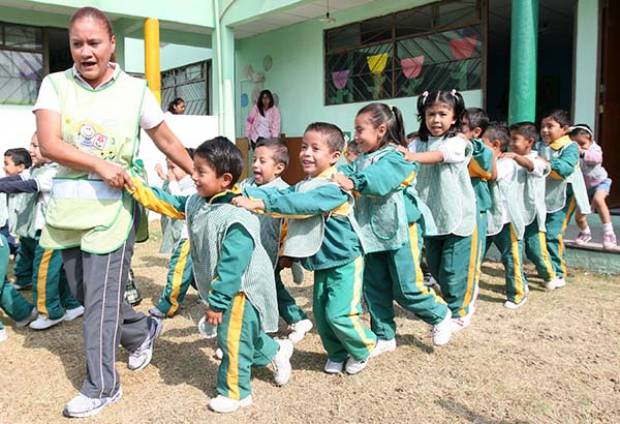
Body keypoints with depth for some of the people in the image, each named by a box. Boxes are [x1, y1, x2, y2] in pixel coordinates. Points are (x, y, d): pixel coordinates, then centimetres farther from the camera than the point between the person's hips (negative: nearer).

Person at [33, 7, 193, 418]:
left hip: (113, 205, -3)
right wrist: (100, 165, -20)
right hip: (67, 204, 4)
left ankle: (102, 387, 14)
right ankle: (143, 330, 39)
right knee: (84, 293, 14)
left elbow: (168, 142, 6)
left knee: (101, 297, -2)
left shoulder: (135, 90, -2)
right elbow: (49, 145, -9)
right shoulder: (55, 85, 2)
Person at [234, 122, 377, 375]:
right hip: (322, 263, 8)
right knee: (321, 313, 11)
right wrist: (245, 193, -19)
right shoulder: (303, 185, 7)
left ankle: (363, 348, 20)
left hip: (345, 261, -8)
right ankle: (338, 353, 32)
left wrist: (259, 203, -42)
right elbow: (279, 194, -5)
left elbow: (301, 204, -37)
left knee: (339, 314, -7)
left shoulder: (334, 188, -23)